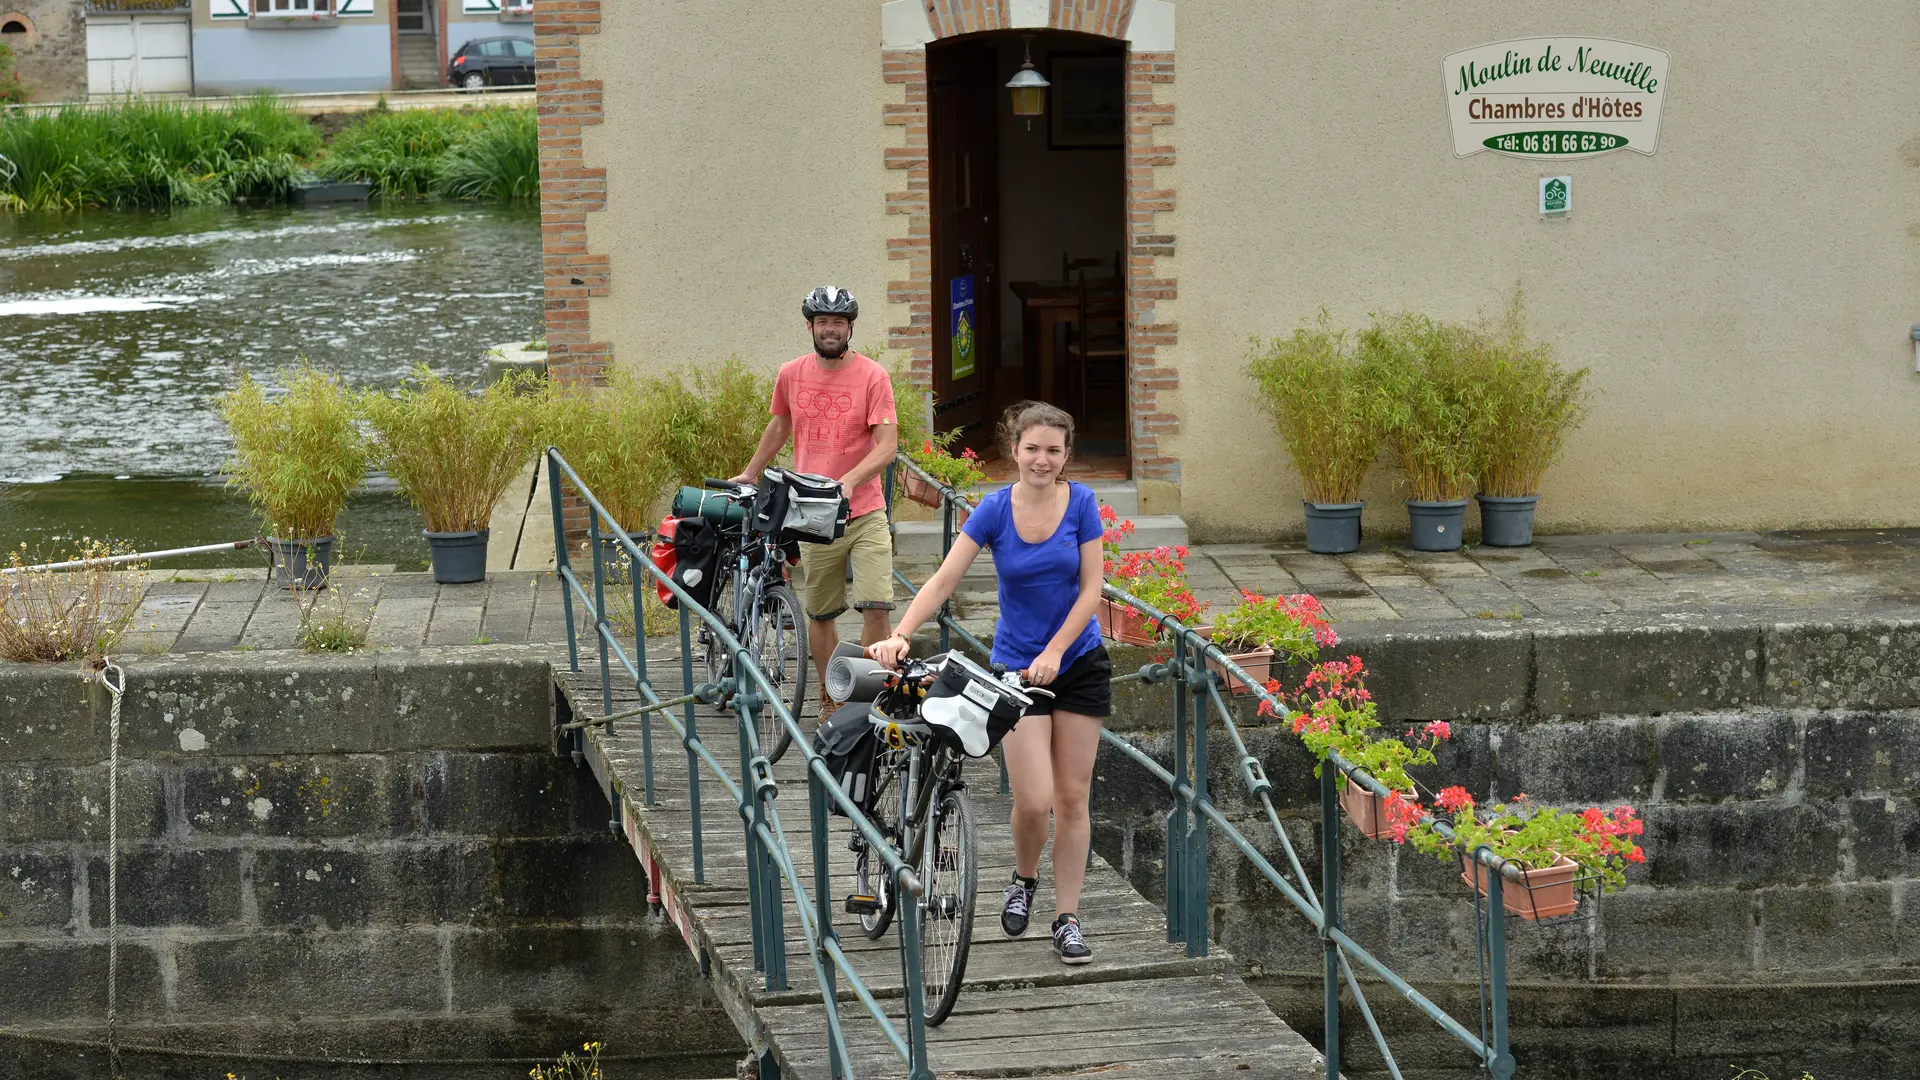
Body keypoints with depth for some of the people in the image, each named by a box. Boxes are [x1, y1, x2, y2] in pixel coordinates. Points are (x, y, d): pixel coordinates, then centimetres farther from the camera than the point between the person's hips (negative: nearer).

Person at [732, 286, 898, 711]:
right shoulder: (791, 374, 5)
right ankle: (830, 702, 22)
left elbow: (887, 445, -11)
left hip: (865, 513, -3)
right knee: (819, 615, 8)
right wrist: (750, 474, 32)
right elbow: (778, 427, 23)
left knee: (876, 607, -14)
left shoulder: (872, 376, -6)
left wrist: (848, 481, -26)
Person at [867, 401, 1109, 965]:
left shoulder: (1081, 503, -6)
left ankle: (1067, 918, 13)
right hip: (1016, 667, -1)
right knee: (1034, 798, -10)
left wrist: (1054, 652, -16)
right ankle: (1024, 879, 21)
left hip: (1078, 663, 1)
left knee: (1072, 796, 3)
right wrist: (899, 636, -26)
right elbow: (943, 580, -13)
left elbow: (1090, 588, -6)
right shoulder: (995, 509, -9)